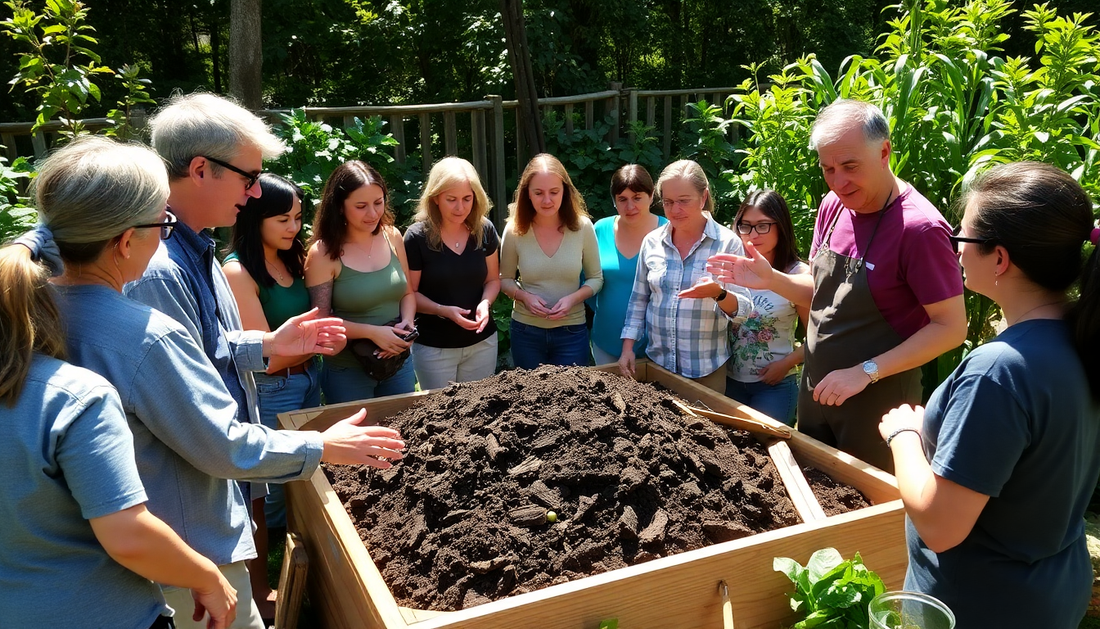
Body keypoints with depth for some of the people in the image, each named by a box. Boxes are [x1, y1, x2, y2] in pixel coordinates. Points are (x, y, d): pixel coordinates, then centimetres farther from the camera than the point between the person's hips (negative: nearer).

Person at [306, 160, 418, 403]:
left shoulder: (391, 236, -1)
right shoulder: (323, 253, -14)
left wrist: (407, 322, -10)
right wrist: (372, 332, -22)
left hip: (399, 363, 5)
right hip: (348, 372, -4)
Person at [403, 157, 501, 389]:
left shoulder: (485, 230, -5)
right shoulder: (417, 237, -15)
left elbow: (493, 279, 5)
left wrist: (486, 302, -15)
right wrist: (443, 310, -25)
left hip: (483, 342, 3)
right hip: (434, 348, -3)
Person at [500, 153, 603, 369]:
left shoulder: (582, 226, -9)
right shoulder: (515, 230, -9)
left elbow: (595, 278, 0)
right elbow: (505, 279, 3)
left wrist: (573, 298, -18)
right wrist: (524, 296, -17)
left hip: (572, 332, 0)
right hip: (526, 332, 1)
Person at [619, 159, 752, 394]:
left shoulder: (728, 243, -8)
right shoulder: (652, 242, 2)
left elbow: (743, 310, -10)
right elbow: (638, 300, 10)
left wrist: (718, 293, -30)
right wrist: (627, 348, 4)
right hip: (657, 363, 3)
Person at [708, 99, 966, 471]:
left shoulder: (919, 228, -22)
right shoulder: (834, 205, 1)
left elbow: (951, 328, -20)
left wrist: (865, 372, -23)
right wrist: (771, 280, -8)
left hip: (877, 403, -7)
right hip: (815, 391, 7)